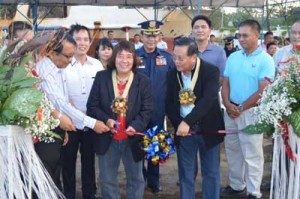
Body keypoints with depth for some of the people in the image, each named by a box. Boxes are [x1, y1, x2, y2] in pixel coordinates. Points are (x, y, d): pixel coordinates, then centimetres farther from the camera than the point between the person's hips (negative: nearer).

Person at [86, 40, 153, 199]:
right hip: (107, 139, 0)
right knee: (107, 180, 13)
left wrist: (135, 126, -24)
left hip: (133, 139, 0)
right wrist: (106, 120, -20)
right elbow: (92, 106, -3)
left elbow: (147, 110, -6)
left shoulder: (143, 81, -3)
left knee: (136, 179, 15)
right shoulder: (101, 77, -2)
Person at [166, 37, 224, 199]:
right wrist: (179, 124, -11)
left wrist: (187, 121, -33)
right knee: (185, 174, 11)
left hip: (207, 130, -3)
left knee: (211, 173, 9)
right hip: (183, 131, 3)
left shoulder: (211, 71, -14)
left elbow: (208, 100, -26)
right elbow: (169, 104, 4)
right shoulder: (172, 74, 0)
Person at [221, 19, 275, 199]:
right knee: (232, 151, 14)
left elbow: (263, 91, -14)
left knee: (252, 155, 2)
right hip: (231, 111, 6)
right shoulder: (233, 57, 8)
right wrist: (228, 105, -7)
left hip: (251, 112, -6)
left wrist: (241, 108, -11)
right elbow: (225, 84, 9)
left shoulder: (265, 59, -9)